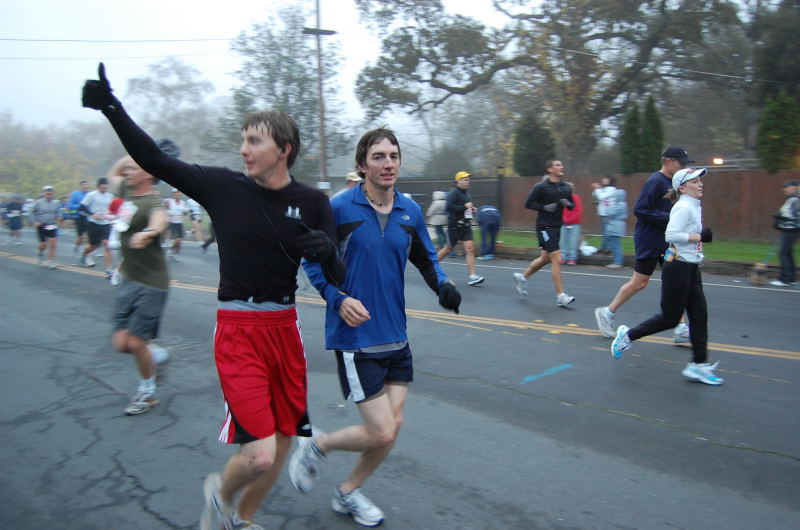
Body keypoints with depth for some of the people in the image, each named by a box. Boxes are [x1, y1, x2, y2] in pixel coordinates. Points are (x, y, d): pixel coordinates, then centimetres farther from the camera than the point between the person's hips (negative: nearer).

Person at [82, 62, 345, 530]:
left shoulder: (312, 203, -1)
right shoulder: (224, 186, -3)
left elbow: (338, 277, -4)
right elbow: (155, 161, -1)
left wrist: (328, 251, -25)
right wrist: (112, 108, -10)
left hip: (285, 326, 3)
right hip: (238, 330, -3)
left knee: (283, 442, 14)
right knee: (260, 454, -12)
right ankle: (220, 492, 25)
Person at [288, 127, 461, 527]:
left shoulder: (410, 212, 4)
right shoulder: (339, 208, -11)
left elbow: (426, 259, 15)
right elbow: (313, 261, -3)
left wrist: (443, 286, -6)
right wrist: (338, 298, -19)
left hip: (395, 337, 6)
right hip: (355, 338, -6)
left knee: (391, 428, 10)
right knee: (382, 432, -7)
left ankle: (347, 493, 36)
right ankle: (315, 445, 23)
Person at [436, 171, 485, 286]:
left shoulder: (466, 193, 15)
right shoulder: (454, 193, -12)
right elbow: (448, 207, -24)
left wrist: (472, 209, 10)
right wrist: (464, 207, -22)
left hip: (466, 226, 7)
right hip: (455, 226, -7)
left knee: (470, 249, -5)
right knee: (448, 249, 6)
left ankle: (472, 276, -9)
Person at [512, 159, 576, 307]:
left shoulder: (566, 187, 9)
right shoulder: (541, 187, -9)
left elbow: (572, 204, 18)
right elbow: (528, 203, -7)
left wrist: (568, 204, -4)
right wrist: (545, 207, -19)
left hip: (557, 227, 8)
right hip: (545, 227, -8)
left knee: (545, 258, 17)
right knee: (557, 259, -12)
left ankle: (522, 277, 38)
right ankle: (560, 296, -7)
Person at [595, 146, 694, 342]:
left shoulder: (671, 182, 12)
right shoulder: (656, 181, -16)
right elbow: (639, 210, -23)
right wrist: (668, 218, -23)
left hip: (665, 240, 9)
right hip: (649, 240, -9)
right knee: (639, 282, 0)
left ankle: (681, 330, 10)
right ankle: (607, 313, 18)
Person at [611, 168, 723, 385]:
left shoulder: (694, 207, 15)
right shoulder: (684, 207, -15)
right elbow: (670, 235, -27)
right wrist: (697, 237, -20)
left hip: (691, 268, 10)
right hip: (678, 267, -10)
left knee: (699, 316, 7)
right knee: (670, 318, -3)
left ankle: (698, 365, 12)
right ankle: (628, 335, 14)